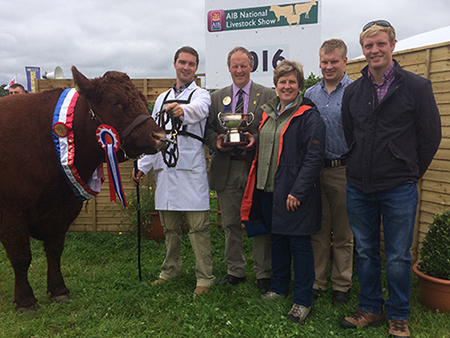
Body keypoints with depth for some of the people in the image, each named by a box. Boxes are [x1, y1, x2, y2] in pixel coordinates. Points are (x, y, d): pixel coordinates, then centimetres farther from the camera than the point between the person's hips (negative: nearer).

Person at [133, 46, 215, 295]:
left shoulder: (201, 95, 3)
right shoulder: (163, 98, 21)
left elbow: (197, 110, -23)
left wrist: (181, 111, -46)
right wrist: (143, 165, 16)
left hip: (191, 168, -5)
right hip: (165, 168, 6)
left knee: (198, 227, -4)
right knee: (169, 226, 14)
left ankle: (204, 277, 6)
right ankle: (171, 270, 28)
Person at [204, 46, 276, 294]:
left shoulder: (268, 96, 4)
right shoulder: (217, 97, 13)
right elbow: (208, 129, 11)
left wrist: (256, 139, -17)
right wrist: (216, 141, -9)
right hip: (226, 168, 3)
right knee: (231, 224, 11)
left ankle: (263, 274, 16)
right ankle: (235, 271, 25)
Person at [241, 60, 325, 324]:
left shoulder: (309, 116, -10)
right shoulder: (269, 113, 13)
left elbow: (314, 156, -16)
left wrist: (297, 191, -21)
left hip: (294, 194, -7)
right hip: (268, 190, 7)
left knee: (299, 243, 1)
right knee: (277, 239, 18)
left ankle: (303, 300, 14)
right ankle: (279, 288, 34)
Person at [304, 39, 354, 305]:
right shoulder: (310, 94, 10)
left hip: (343, 170, -3)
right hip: (315, 170, 4)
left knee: (343, 233, 8)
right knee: (318, 230, 10)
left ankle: (342, 285, 22)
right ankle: (316, 281, 23)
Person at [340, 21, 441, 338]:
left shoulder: (417, 86, -4)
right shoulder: (353, 91, 7)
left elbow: (430, 136, 1)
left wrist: (409, 172, 6)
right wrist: (360, 170, 14)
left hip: (399, 189, -3)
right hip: (359, 188, 4)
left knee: (398, 257, 6)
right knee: (365, 252, 13)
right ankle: (370, 309, 30)